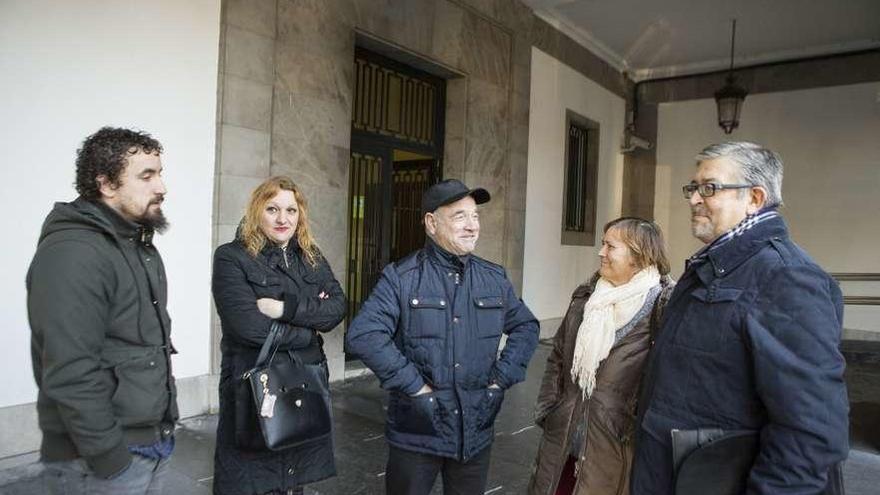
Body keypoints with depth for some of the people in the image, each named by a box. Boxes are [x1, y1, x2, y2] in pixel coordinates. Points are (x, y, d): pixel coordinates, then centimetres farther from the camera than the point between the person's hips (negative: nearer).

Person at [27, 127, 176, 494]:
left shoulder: (141, 245, 11)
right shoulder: (71, 254, -19)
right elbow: (71, 374, -25)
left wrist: (164, 425, 16)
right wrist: (109, 458, -20)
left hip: (153, 444, 9)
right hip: (100, 459, -8)